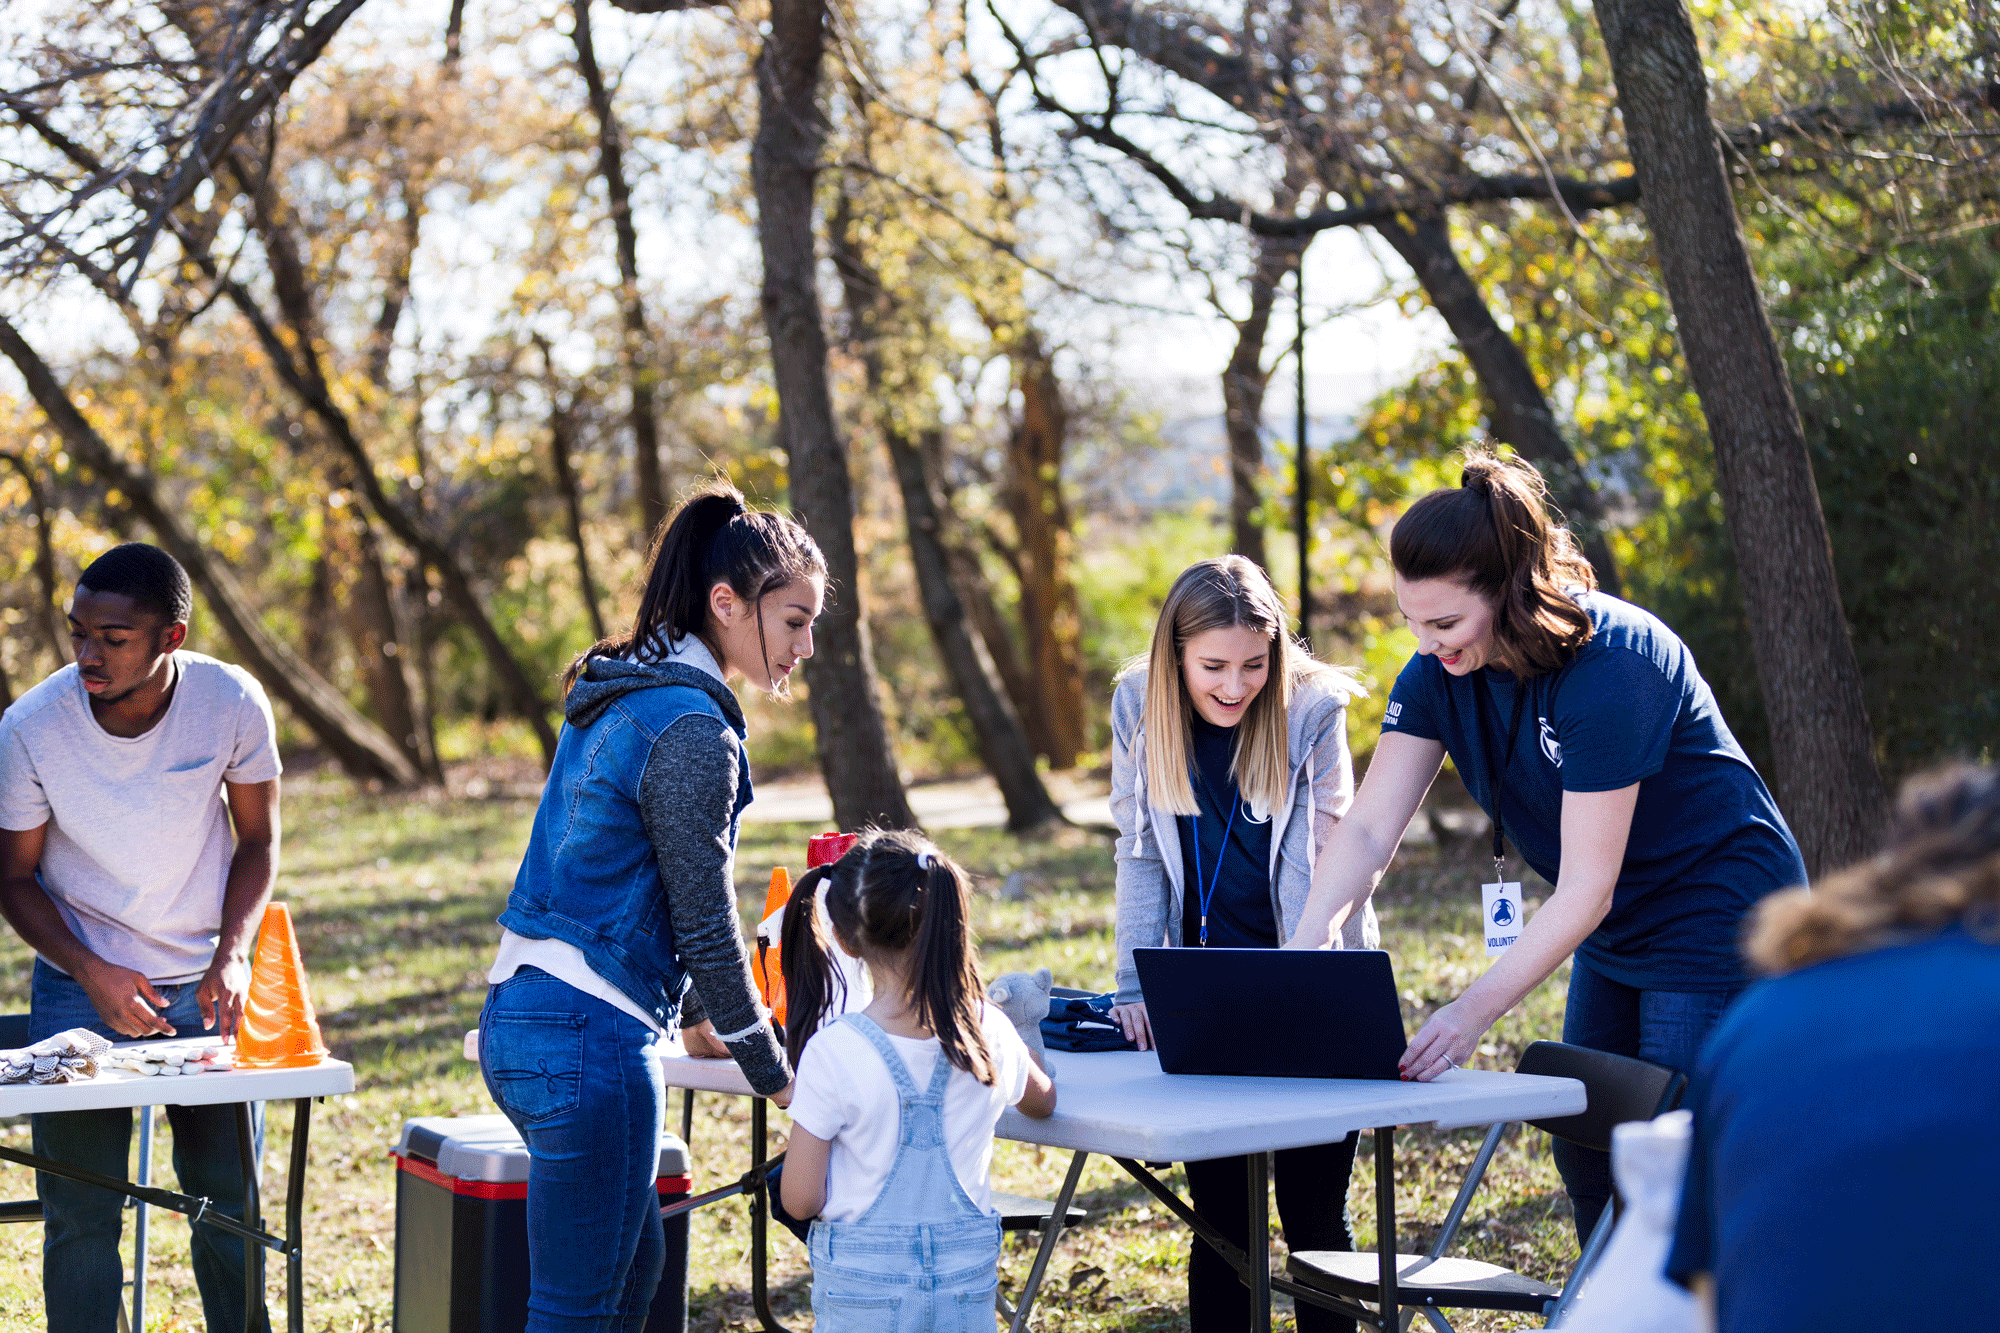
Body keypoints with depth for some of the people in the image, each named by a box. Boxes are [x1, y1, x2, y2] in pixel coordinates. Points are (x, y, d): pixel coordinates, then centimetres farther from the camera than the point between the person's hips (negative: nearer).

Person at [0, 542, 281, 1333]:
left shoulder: (232, 703, -15)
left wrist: (233, 955, -14)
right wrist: (92, 973, -19)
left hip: (204, 984, 1)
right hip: (81, 988, -1)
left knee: (229, 1202, 5)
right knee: (81, 1216, -3)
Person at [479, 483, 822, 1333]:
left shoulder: (616, 697, 14)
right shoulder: (692, 730, -15)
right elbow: (706, 926, -13)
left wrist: (692, 1015, 31)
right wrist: (774, 1074, -2)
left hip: (520, 1016, 10)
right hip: (588, 1041, -10)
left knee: (635, 1264, 21)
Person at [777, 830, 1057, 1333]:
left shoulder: (833, 1052, -14)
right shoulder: (991, 1033, -4)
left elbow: (800, 1200, -9)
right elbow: (1042, 1101, 21)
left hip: (864, 1279, -3)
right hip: (967, 1273, 3)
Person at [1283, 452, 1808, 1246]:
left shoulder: (1608, 665, -30)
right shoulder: (1439, 672, -9)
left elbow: (1585, 889, -30)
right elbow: (1369, 829, -13)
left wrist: (1474, 1013, -36)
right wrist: (1300, 960, -29)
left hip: (1720, 910, -7)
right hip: (1616, 934, 8)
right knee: (1585, 1159, 9)